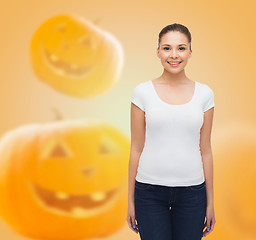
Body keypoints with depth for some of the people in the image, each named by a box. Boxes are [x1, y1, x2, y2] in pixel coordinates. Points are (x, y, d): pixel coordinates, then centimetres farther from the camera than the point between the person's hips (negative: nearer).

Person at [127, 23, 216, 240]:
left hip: (192, 191, 2)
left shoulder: (204, 93, 2)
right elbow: (136, 148, 1)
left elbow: (205, 150, 5)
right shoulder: (143, 92, -3)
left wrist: (210, 201, 7)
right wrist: (131, 200, 3)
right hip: (150, 190, -1)